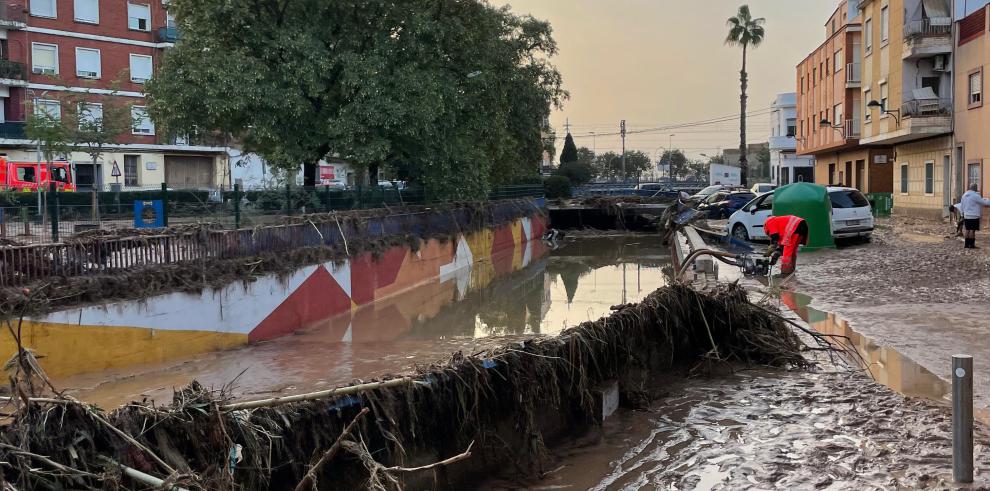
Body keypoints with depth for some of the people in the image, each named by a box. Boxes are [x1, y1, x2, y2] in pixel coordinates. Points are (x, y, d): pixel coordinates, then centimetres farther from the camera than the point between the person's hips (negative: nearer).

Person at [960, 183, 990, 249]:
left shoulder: (964, 195, 10)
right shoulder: (975, 195, -14)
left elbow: (961, 206, 17)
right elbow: (984, 203, -8)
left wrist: (963, 214, 23)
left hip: (966, 216, 8)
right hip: (974, 216, -8)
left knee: (968, 230, 11)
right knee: (972, 230, -5)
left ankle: (967, 244, 12)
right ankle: (971, 245, -4)